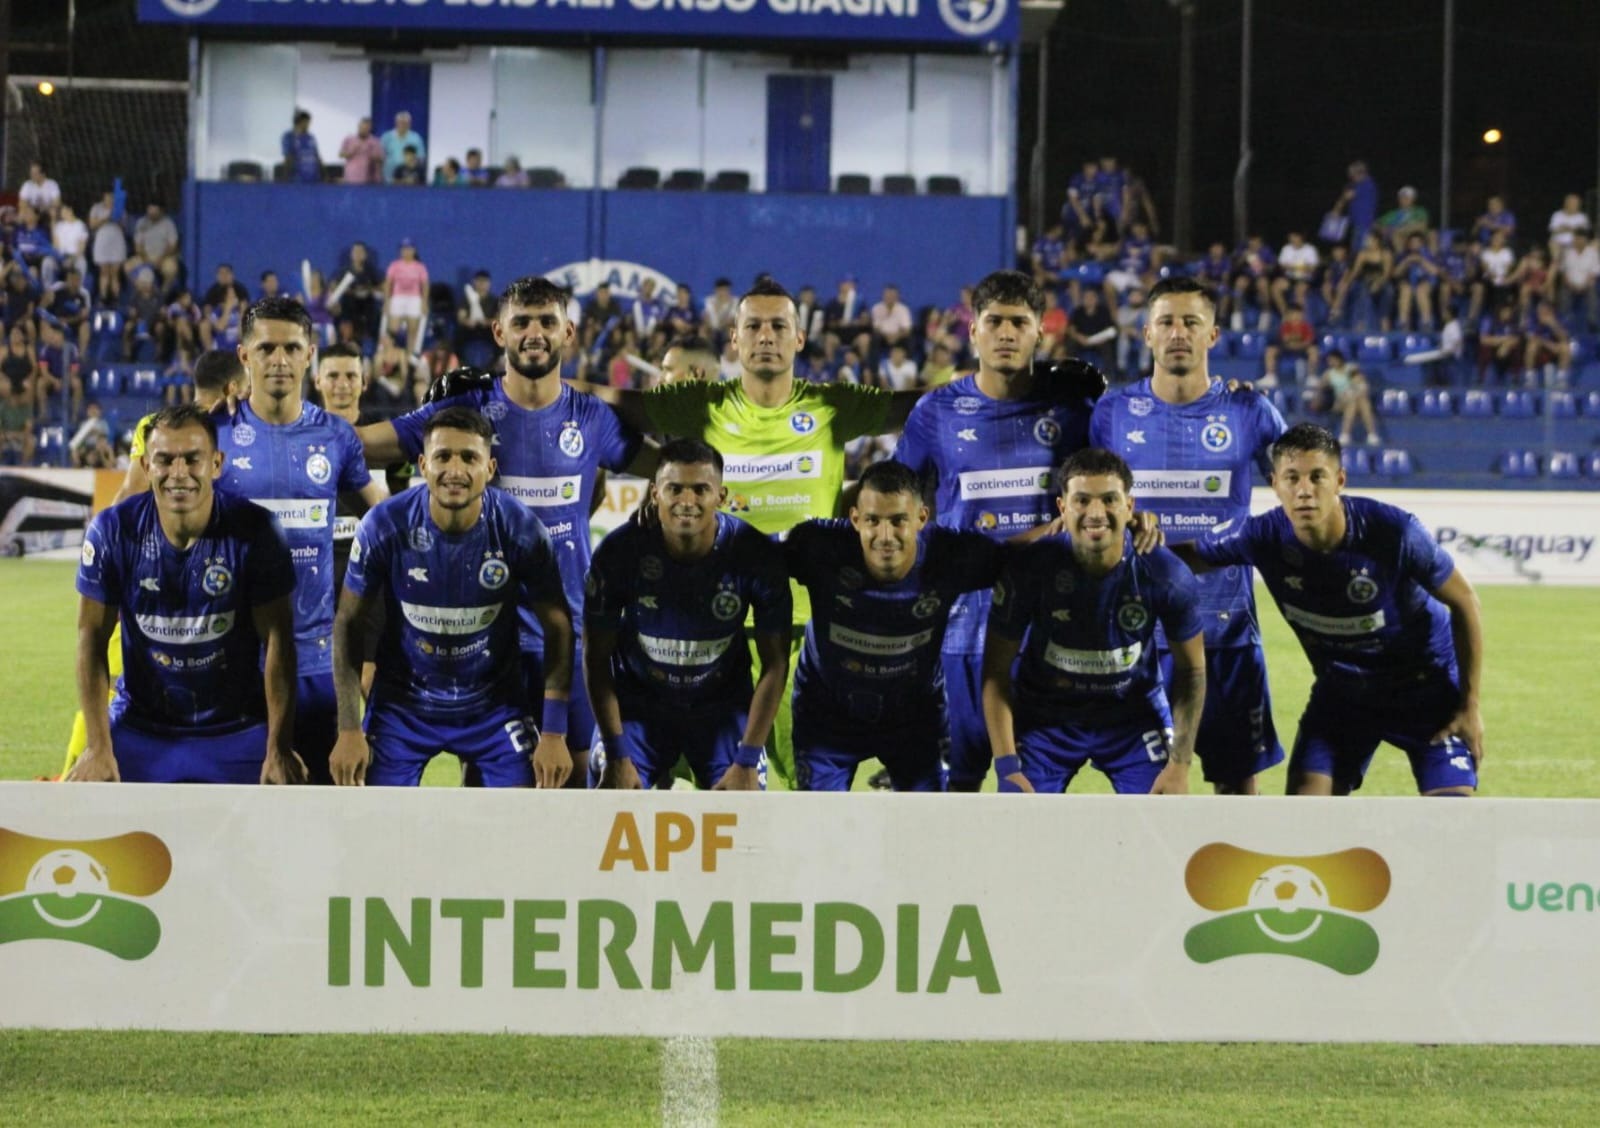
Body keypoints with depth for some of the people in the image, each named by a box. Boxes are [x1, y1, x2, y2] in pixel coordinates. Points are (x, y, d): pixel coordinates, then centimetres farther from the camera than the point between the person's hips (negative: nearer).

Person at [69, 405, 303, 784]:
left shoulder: (254, 531, -14)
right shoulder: (112, 531, -11)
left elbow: (277, 641, -11)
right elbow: (92, 639, -7)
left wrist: (279, 749, -14)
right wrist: (98, 748, -11)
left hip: (237, 729, -1)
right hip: (139, 729, 1)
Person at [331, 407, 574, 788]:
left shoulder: (520, 529, -18)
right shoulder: (384, 527, -19)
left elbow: (557, 627, -8)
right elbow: (349, 624, -8)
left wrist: (554, 733, -12)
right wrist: (348, 729, -12)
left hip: (494, 701, 0)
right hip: (402, 700, 0)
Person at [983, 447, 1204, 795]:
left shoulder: (1166, 574, -21)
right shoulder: (1029, 570, -24)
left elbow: (1191, 668, -5)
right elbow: (997, 672, -14)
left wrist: (1180, 765, -10)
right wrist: (1007, 767, -20)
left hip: (1135, 717, 1)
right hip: (1043, 717, -1)